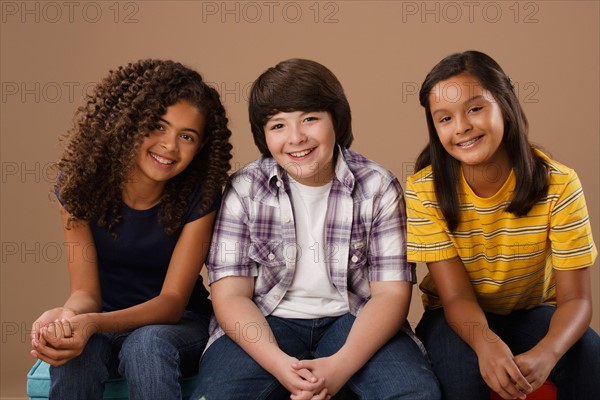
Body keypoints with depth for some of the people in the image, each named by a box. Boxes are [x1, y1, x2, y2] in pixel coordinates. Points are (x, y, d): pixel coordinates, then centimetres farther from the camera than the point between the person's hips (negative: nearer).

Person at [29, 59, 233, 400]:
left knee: (145, 344, -35)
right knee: (75, 353, -32)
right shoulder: (80, 181, -12)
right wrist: (68, 316, -37)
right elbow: (86, 290, -11)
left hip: (177, 323, -1)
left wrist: (93, 323, -35)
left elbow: (172, 300, -17)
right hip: (101, 323, 2)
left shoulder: (200, 196, -16)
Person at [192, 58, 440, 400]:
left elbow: (391, 292, -7)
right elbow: (230, 294, -6)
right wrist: (279, 363, -24)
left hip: (353, 318, 0)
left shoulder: (378, 187, -4)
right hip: (266, 322, 0)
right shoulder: (244, 189, -4)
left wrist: (341, 365, -23)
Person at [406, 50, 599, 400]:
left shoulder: (558, 184, -17)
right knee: (463, 364, -33)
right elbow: (456, 296, -18)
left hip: (533, 312, 1)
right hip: (460, 318, -1)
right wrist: (484, 340, -42)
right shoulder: (424, 191, -18)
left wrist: (545, 354, -41)